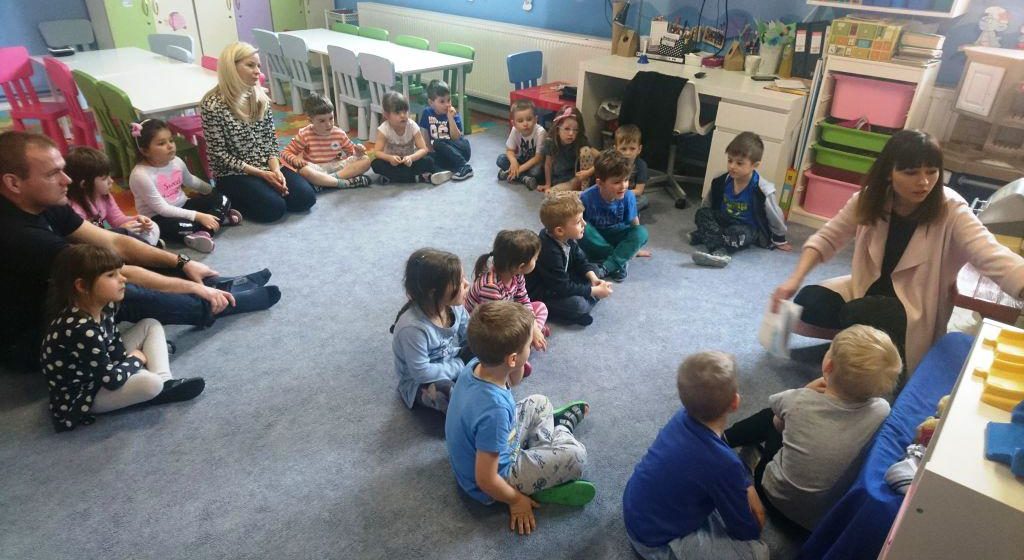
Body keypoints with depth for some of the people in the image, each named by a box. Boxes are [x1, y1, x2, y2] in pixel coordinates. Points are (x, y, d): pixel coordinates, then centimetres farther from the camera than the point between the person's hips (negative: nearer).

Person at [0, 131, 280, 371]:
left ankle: (218, 285, 3)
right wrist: (195, 288, -24)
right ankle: (231, 299, -10)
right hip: (27, 339, -9)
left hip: (48, 300, 9)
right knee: (123, 293, -27)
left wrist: (181, 262, -9)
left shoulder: (44, 205, -6)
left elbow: (113, 242, -2)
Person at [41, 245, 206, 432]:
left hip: (100, 371, 10)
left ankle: (165, 382, -5)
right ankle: (162, 389, 3)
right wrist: (136, 359, -11)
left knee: (151, 325, 6)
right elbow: (112, 379, -27)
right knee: (151, 383, -33)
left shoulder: (104, 307, -8)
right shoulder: (81, 330, -35)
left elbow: (117, 350, 5)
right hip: (79, 396, -9)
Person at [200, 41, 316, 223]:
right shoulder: (212, 105, -15)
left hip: (268, 167, 6)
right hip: (234, 174, -6)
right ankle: (232, 201, 4)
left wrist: (275, 169, -11)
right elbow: (219, 154, -14)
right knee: (274, 208, -24)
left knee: (306, 197, -13)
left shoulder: (260, 96, 3)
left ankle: (265, 190, 11)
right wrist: (261, 173, -18)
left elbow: (271, 137, 7)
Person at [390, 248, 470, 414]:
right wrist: (461, 367, -21)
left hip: (453, 361, 7)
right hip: (419, 382, -6)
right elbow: (422, 372, -28)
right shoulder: (413, 327, -36)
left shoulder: (454, 305, -17)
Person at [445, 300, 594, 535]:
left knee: (539, 403, 15)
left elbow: (512, 382, 4)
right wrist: (516, 500, -11)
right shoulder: (494, 410, -40)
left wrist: (517, 368, -18)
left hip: (481, 449, 8)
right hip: (498, 473, -7)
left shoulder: (475, 366, -19)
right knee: (575, 455, -10)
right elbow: (485, 480, -30)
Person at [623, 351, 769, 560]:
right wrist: (757, 517, 7)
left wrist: (749, 491, 5)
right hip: (655, 542, -7)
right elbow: (748, 531, -12)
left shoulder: (683, 417, -11)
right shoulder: (722, 463, -32)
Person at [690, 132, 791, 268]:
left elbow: (775, 216, -7)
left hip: (747, 228, -4)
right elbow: (706, 206, 6)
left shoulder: (762, 189, -22)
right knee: (701, 213, -25)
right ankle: (719, 251, -40)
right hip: (724, 221, 4)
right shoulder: (721, 181, -13)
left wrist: (779, 240, 5)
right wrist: (704, 224, 15)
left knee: (738, 234, -39)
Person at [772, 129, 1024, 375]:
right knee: (808, 302, -20)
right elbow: (827, 238, -1)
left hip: (916, 307, -4)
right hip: (869, 289, 4)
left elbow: (993, 257, -30)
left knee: (857, 315, -33)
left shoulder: (951, 210, -19)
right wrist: (795, 279, -15)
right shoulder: (870, 198, -9)